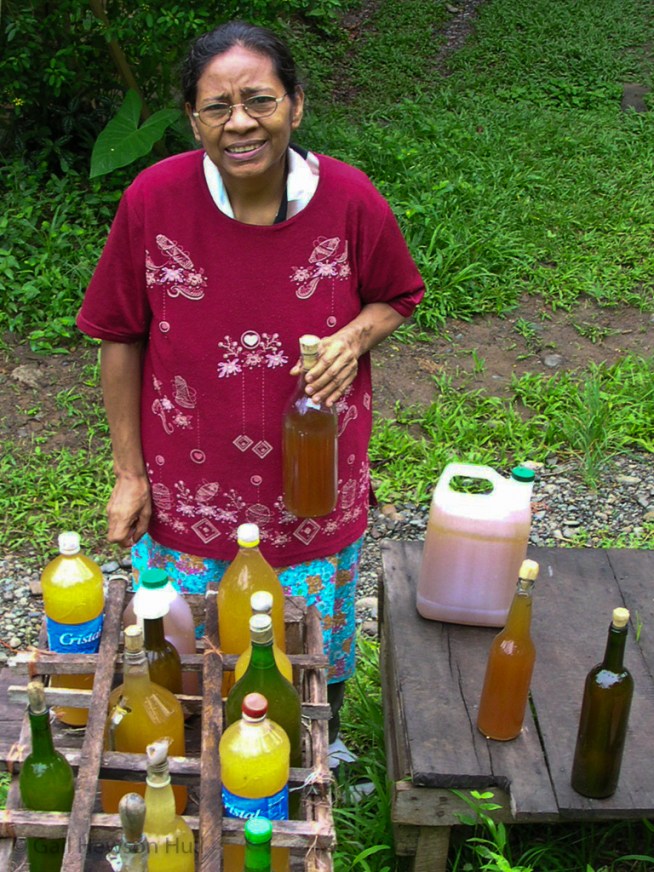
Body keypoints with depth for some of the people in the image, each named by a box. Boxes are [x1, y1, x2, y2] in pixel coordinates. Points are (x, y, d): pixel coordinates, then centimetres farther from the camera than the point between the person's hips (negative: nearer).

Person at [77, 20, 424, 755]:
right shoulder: (153, 199, -16)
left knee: (314, 660, 20)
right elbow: (121, 338, -4)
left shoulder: (350, 199, -14)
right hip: (186, 492, 0)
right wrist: (129, 471, -1)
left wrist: (357, 335, -20)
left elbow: (396, 296, 4)